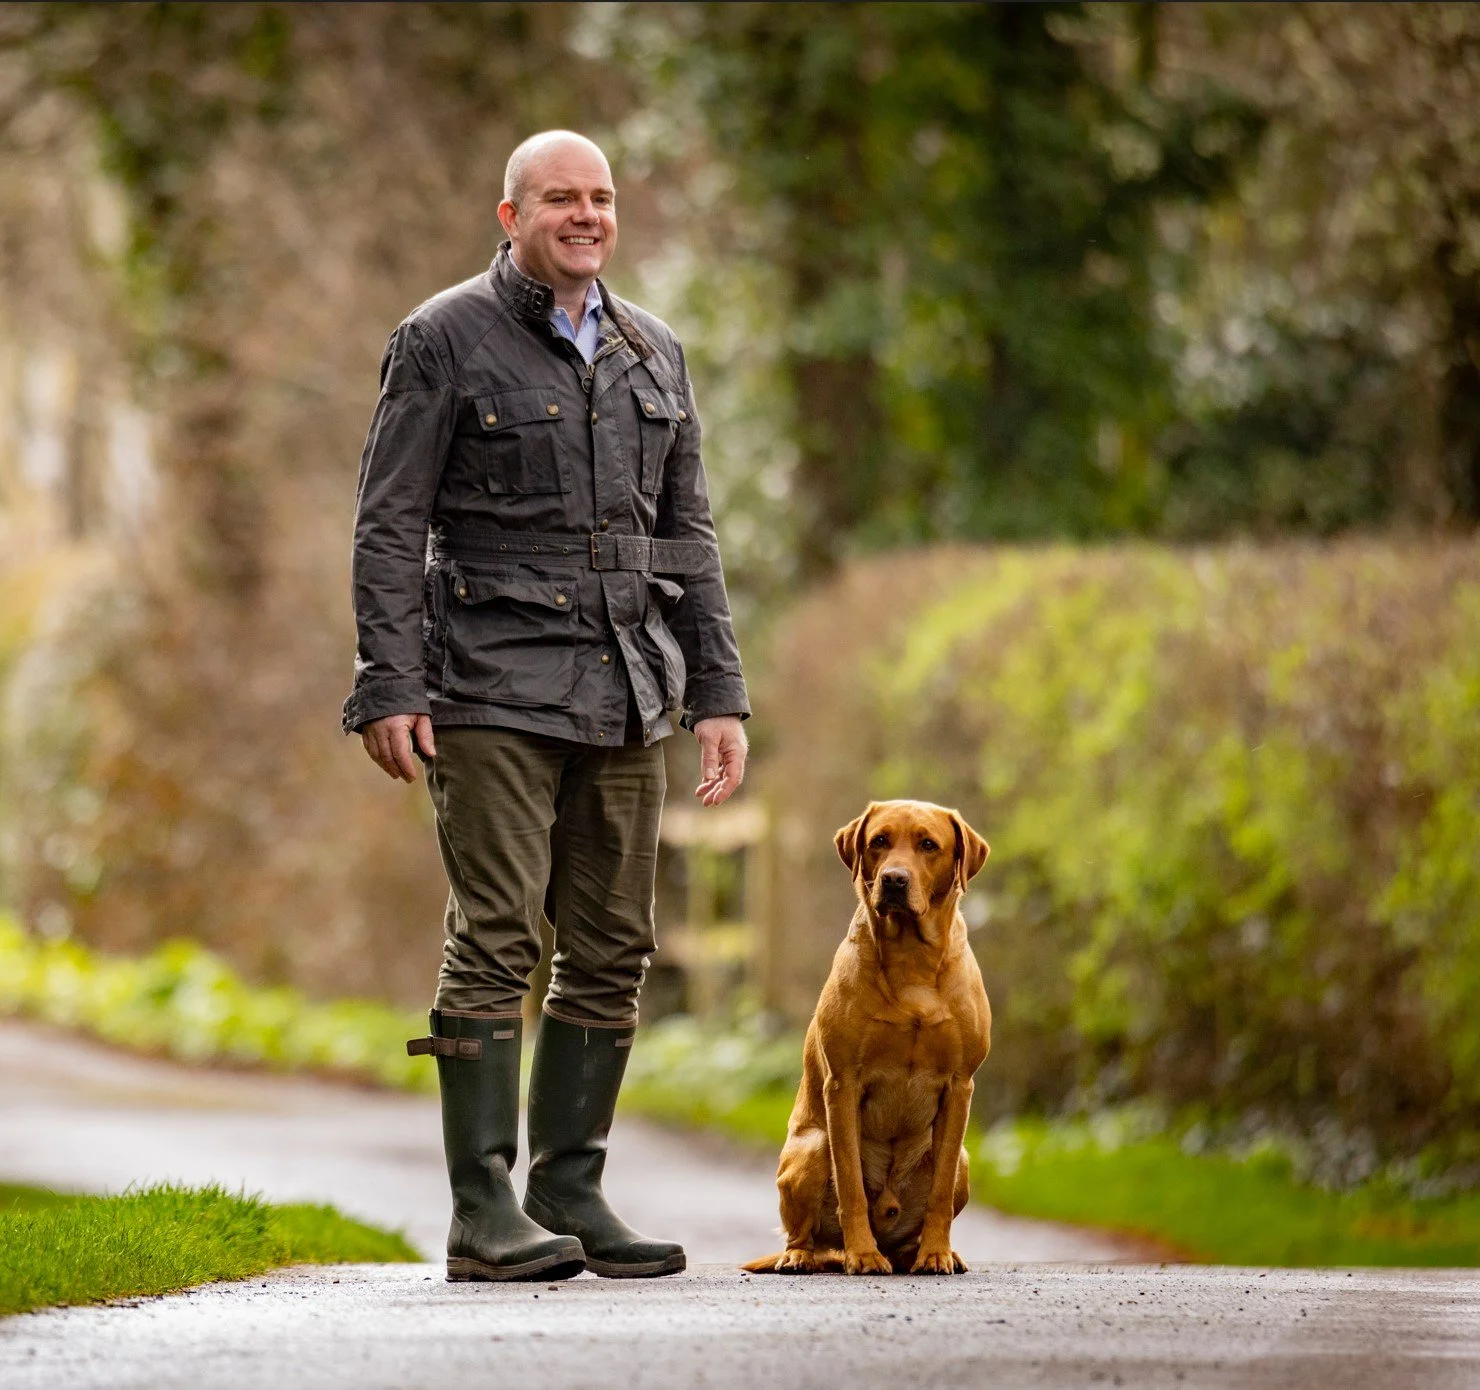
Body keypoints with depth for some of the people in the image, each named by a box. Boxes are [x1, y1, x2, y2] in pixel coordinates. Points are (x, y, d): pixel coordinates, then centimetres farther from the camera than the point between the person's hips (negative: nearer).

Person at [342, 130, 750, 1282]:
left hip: (626, 694, 6)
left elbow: (688, 534, 17)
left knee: (613, 948, 4)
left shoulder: (652, 353, 15)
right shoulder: (444, 341, -1)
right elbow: (389, 525, -4)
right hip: (495, 689, -6)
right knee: (496, 940, -9)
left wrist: (719, 692, 10)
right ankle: (484, 1212, -9)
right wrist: (388, 689, -12)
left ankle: (570, 1190, 12)